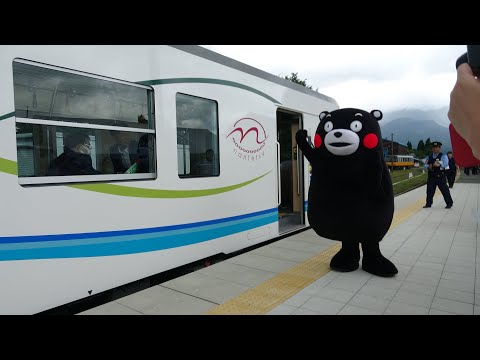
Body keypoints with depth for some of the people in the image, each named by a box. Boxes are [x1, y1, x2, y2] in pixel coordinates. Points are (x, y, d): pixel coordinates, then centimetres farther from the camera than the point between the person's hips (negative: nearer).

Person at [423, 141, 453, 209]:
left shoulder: (443, 156, 0)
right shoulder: (429, 157, 12)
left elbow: (445, 164, -15)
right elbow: (425, 165, 5)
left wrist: (439, 164, -30)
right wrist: (428, 167, -16)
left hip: (440, 177, -4)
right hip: (431, 177, 4)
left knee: (444, 190, 0)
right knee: (429, 190, 6)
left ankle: (449, 203, 11)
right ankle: (428, 203, 16)